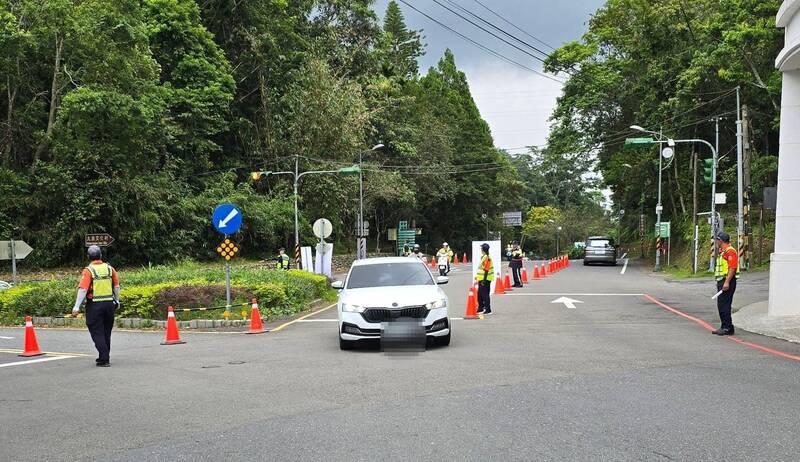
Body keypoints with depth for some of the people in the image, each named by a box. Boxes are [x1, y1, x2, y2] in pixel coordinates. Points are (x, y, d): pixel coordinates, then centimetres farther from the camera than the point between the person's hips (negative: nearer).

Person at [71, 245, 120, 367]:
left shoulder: (88, 270, -9)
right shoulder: (109, 268, 5)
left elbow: (83, 289, -16)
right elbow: (116, 286, 11)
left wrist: (77, 306, -14)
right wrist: (117, 301, 23)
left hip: (94, 305, -4)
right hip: (109, 304, 5)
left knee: (97, 333, 1)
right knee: (106, 333, 16)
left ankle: (104, 360, -5)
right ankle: (104, 357, 27)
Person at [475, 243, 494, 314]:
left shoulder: (486, 258, -18)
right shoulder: (483, 257, 14)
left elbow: (486, 270, -22)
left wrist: (484, 280, -24)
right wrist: (477, 276, 25)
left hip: (485, 279, -10)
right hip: (481, 279, 10)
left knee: (485, 295, -6)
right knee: (479, 294, 17)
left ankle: (488, 310, 0)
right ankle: (481, 308, 28)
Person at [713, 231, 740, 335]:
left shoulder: (730, 251, -13)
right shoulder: (722, 252, 20)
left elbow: (732, 268, -21)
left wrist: (727, 282, -26)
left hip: (727, 281, -11)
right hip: (722, 281, 11)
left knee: (724, 305, -10)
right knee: (721, 305, 12)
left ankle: (727, 328, -6)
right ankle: (724, 327, 18)